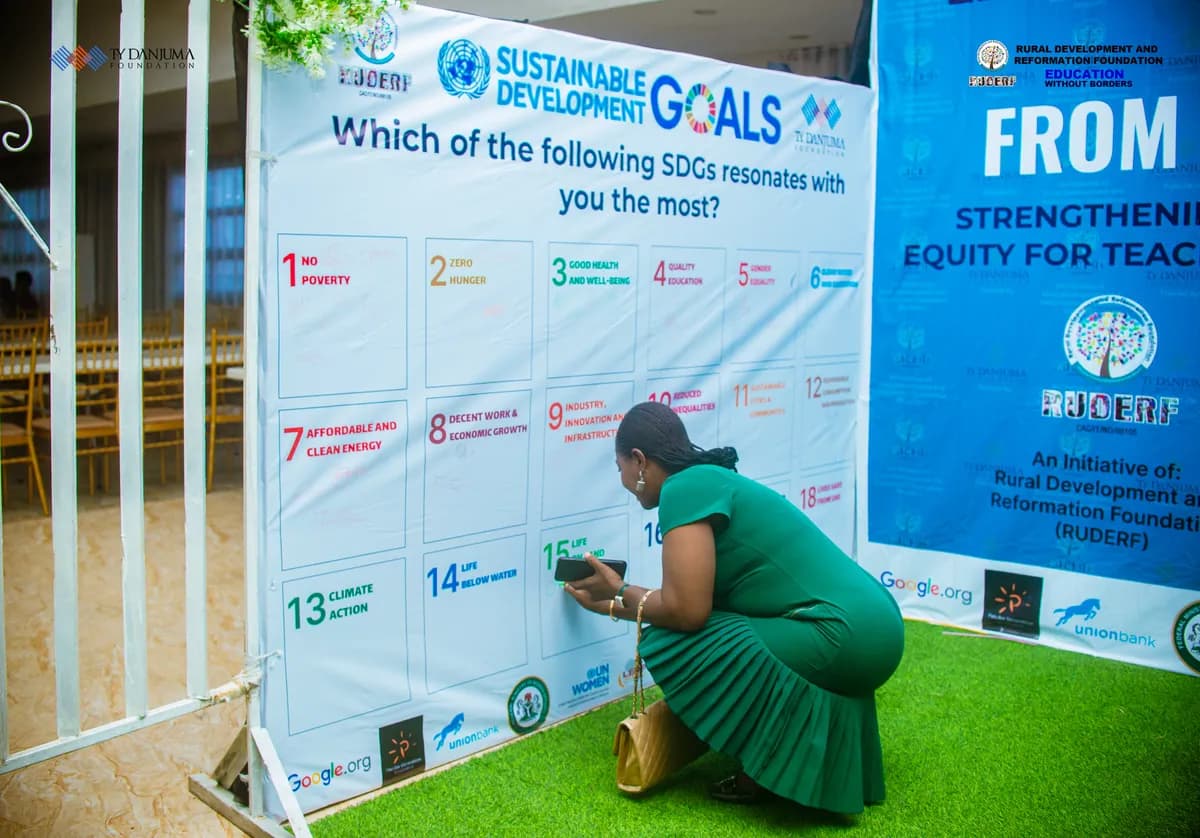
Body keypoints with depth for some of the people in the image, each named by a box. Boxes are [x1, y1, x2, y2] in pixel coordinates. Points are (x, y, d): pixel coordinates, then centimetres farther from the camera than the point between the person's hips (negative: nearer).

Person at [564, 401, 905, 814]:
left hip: (845, 636, -10)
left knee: (674, 645, -9)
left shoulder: (685, 487, -11)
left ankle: (775, 765, 6)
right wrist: (612, 604, 35)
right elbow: (702, 604, 24)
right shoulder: (712, 480, 18)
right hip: (871, 627, 10)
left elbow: (686, 610, -18)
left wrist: (621, 592, 2)